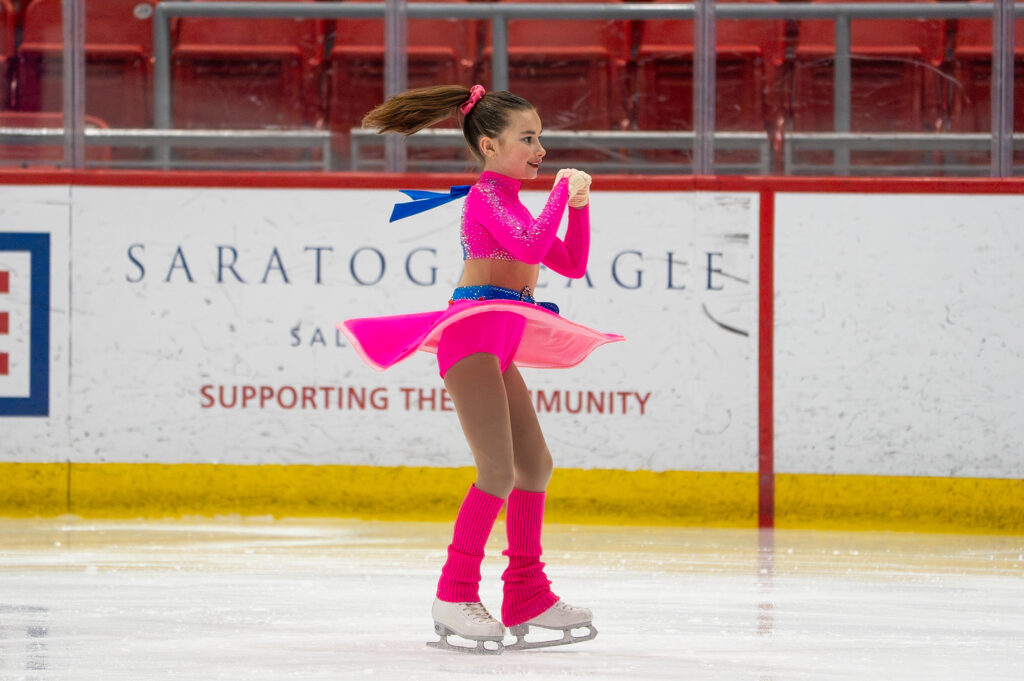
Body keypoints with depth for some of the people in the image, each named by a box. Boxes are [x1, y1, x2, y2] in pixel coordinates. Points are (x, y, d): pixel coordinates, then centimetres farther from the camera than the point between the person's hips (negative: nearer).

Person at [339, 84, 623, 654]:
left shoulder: (512, 205, 22)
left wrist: (578, 204, 11)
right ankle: (455, 593, -13)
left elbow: (572, 264, 24)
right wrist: (561, 193, -12)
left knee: (536, 464, 11)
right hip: (473, 333, -10)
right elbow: (531, 248, -24)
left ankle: (526, 596, 16)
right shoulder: (487, 196, -7)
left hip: (500, 347, 10)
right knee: (500, 469, -16)